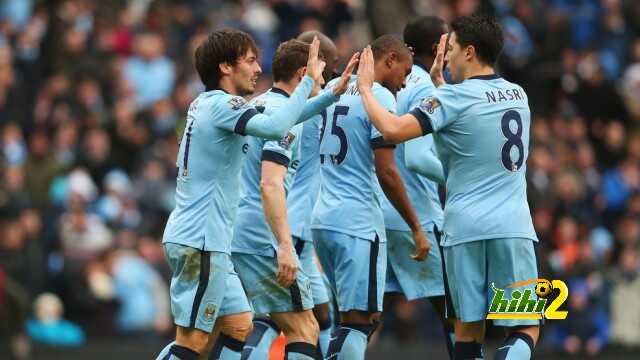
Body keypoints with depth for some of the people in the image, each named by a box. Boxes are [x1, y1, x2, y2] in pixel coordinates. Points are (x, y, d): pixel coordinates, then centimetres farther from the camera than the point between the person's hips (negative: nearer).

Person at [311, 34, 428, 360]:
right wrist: (416, 227, -8)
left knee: (360, 316, 16)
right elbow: (386, 173, -15)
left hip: (323, 218, 8)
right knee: (359, 319, -6)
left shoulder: (335, 89, 13)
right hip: (357, 223, -8)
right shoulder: (381, 98, -10)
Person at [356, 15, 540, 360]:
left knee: (468, 328, 8)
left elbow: (394, 130, -17)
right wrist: (439, 82, 33)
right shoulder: (517, 95, 11)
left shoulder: (454, 98, -7)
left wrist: (365, 88, -3)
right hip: (512, 228, 3)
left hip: (465, 228, -2)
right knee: (524, 328, 1)